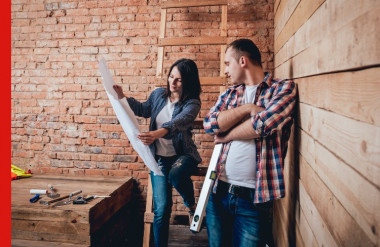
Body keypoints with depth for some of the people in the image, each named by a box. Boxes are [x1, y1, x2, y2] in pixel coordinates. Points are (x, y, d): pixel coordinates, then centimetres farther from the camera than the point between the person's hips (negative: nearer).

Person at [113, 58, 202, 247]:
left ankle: (191, 204, -4)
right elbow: (143, 110, 20)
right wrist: (122, 97, 7)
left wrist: (157, 133, -50)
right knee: (162, 208, -1)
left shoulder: (192, 103, -12)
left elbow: (179, 121, -33)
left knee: (175, 175, -37)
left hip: (182, 155, -3)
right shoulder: (158, 94, 2)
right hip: (159, 157, 3)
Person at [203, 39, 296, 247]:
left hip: (254, 198, -5)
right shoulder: (229, 93, 11)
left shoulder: (284, 88, -4)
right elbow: (209, 124, -4)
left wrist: (227, 135, -7)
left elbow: (264, 123, -21)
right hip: (218, 191, 5)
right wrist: (248, 108, -13)